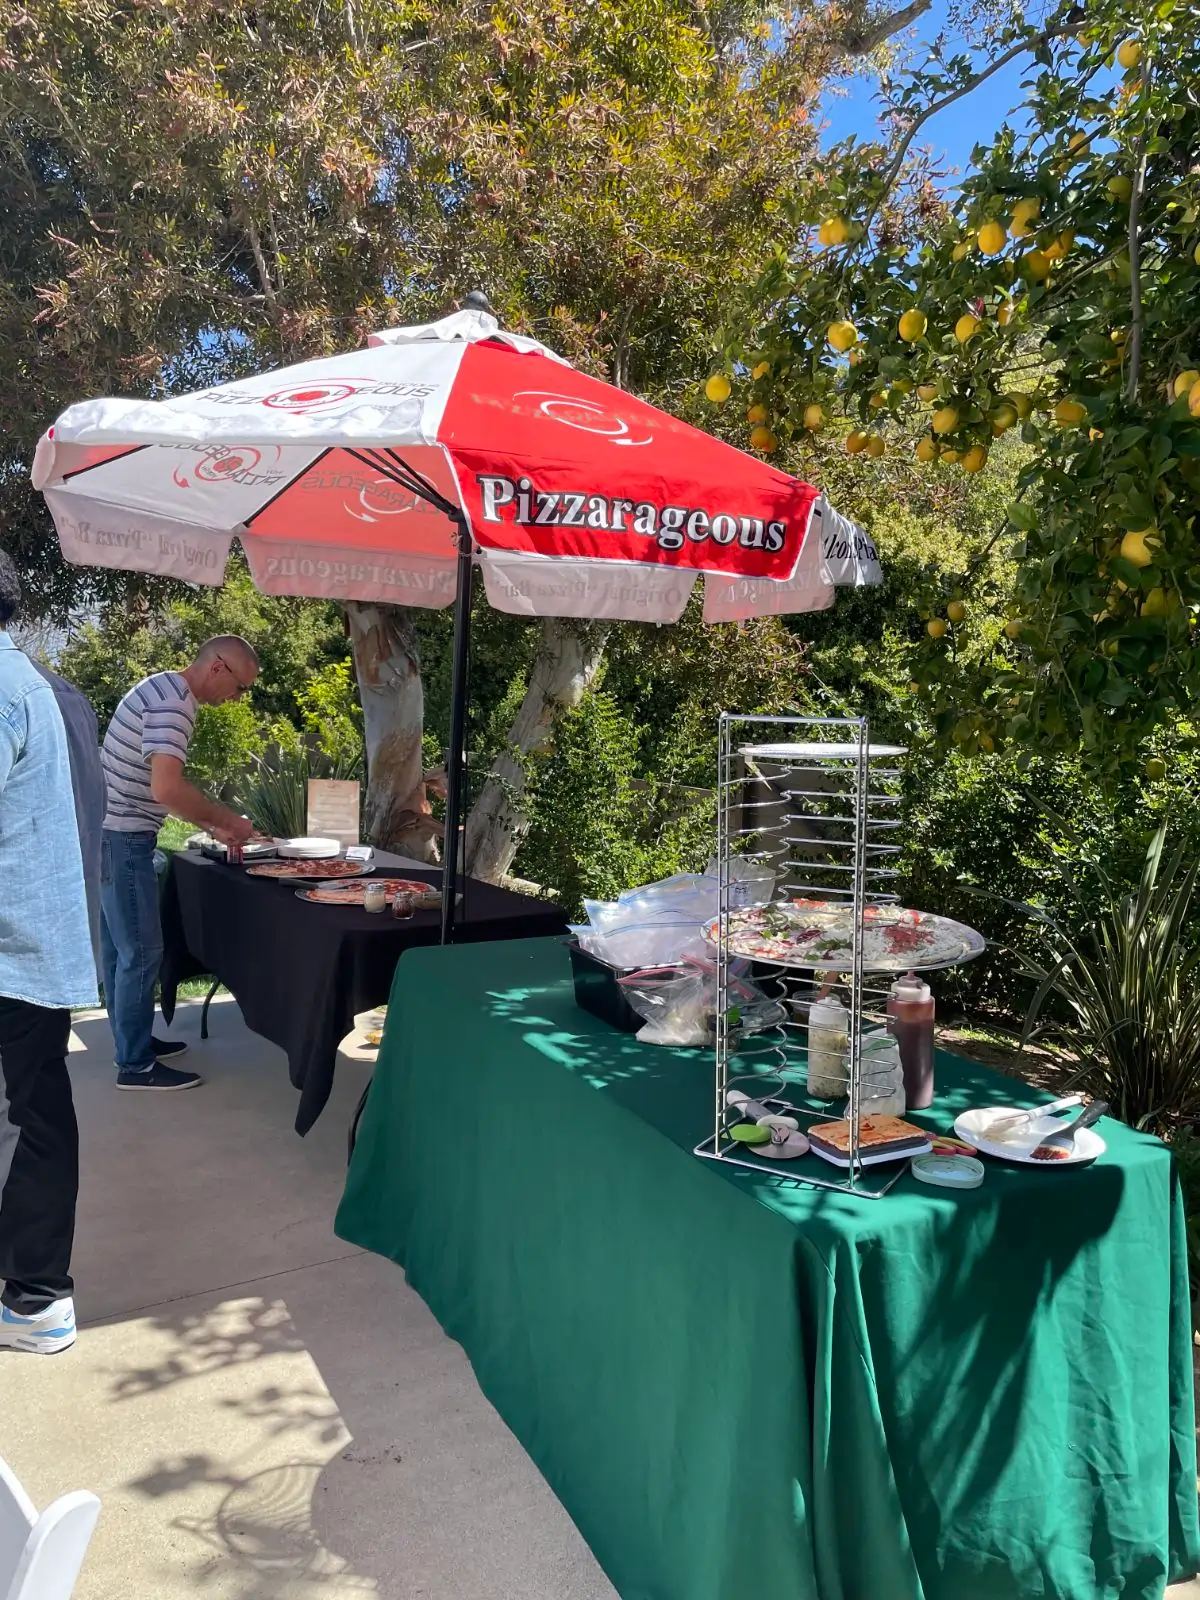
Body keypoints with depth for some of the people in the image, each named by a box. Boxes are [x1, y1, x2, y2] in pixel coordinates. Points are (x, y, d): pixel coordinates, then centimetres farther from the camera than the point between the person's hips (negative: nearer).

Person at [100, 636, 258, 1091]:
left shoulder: (162, 689, 13)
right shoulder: (175, 703, -20)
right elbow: (167, 788, -31)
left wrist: (211, 826, 14)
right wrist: (227, 820, -18)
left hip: (111, 833, 10)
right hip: (122, 839, -10)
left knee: (118, 946, 18)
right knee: (141, 950, -2)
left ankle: (132, 1040, 30)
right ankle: (136, 1065, 8)